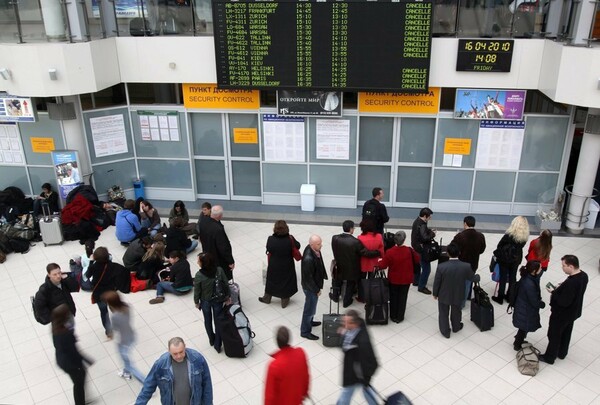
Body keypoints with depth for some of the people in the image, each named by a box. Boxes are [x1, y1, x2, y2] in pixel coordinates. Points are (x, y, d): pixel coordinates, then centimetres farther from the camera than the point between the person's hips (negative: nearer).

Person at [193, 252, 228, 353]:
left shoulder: (199, 275, -27)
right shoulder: (219, 270, -21)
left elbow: (197, 291, -14)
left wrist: (196, 302, 4)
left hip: (205, 302, -1)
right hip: (218, 300, 1)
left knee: (207, 321, 24)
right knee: (218, 322, 17)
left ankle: (211, 340, 45)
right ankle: (217, 345, 27)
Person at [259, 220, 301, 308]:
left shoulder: (270, 239, -24)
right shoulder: (290, 239, -26)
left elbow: (268, 249, -7)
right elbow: (298, 246, -9)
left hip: (274, 266, 1)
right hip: (287, 267, -1)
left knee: (271, 281, 24)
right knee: (286, 282, 21)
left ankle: (267, 298, 45)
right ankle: (284, 301, 37)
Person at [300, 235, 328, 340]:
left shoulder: (314, 249, -10)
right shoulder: (308, 258, -38)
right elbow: (308, 277, -28)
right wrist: (316, 290, -16)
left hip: (314, 284, 9)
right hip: (310, 287, -9)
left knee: (311, 307, 30)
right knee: (310, 309, 11)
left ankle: (309, 321, 53)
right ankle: (305, 331, 30)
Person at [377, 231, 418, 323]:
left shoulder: (390, 252, -21)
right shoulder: (409, 251, -19)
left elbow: (383, 265, -12)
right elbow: (417, 259, -1)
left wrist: (378, 263, 8)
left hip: (393, 279, 0)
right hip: (406, 279, 0)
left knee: (393, 297, 17)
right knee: (402, 298, 15)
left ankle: (393, 316, 28)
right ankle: (400, 317, 24)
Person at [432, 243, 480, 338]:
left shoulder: (441, 266, -28)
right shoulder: (466, 266, -24)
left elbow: (437, 282, -15)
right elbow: (472, 278, -3)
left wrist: (435, 294, 4)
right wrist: (478, 276, 21)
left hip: (443, 295, -2)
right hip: (458, 296, 2)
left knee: (443, 314, 22)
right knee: (456, 312, 29)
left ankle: (445, 332, 38)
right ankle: (456, 327, 53)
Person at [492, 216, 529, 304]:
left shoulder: (509, 234, -21)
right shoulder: (525, 236, -9)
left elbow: (500, 245, -12)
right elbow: (521, 246, -1)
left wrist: (497, 254, 5)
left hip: (505, 258, -4)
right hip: (516, 259, 4)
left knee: (503, 277, 7)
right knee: (512, 277, 17)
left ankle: (500, 297, 15)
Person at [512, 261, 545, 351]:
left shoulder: (526, 277, -10)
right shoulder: (529, 284, -37)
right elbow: (534, 301, -23)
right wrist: (542, 304, -6)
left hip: (523, 307, 8)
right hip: (526, 311, -8)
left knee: (523, 328, 29)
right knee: (524, 328, 16)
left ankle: (519, 340, 51)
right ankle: (517, 345, 37)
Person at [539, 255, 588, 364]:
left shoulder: (571, 283, -38)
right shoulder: (584, 275, -10)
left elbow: (563, 302, -32)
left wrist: (553, 292, -19)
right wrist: (562, 287, -2)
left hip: (562, 314, -8)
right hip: (573, 312, 8)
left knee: (554, 335, 13)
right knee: (566, 333, 27)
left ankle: (549, 357, 31)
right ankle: (562, 353, 47)